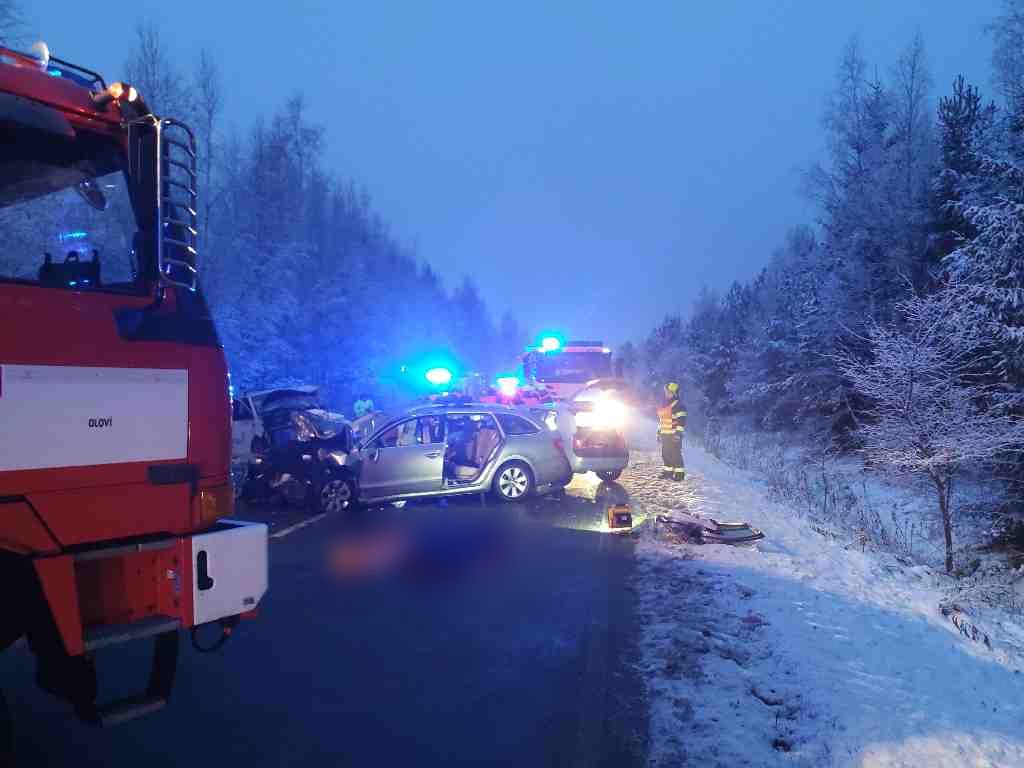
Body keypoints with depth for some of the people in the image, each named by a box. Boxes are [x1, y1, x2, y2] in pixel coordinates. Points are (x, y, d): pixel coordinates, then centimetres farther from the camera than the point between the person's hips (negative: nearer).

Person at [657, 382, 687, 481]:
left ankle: (679, 473, -2)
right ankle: (668, 471, 22)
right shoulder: (664, 405, 17)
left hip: (673, 435, -9)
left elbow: (681, 420, -17)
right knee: (665, 454, 12)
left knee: (675, 454, -7)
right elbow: (661, 420, 24)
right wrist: (659, 432, 22)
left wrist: (678, 433, -21)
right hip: (665, 435, 9)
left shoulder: (678, 405, -11)